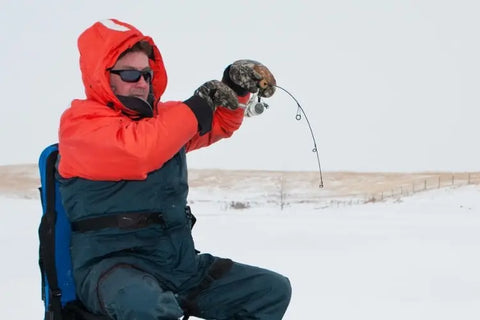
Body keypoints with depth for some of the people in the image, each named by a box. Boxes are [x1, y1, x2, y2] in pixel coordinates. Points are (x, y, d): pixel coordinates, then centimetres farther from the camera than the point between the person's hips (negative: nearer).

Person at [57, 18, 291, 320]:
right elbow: (139, 151, -25)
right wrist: (198, 105, -15)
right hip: (112, 264, -8)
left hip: (181, 263, 8)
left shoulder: (162, 116, 16)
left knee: (273, 289, 2)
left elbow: (220, 123, 27)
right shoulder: (81, 122, -6)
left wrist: (235, 85, 6)